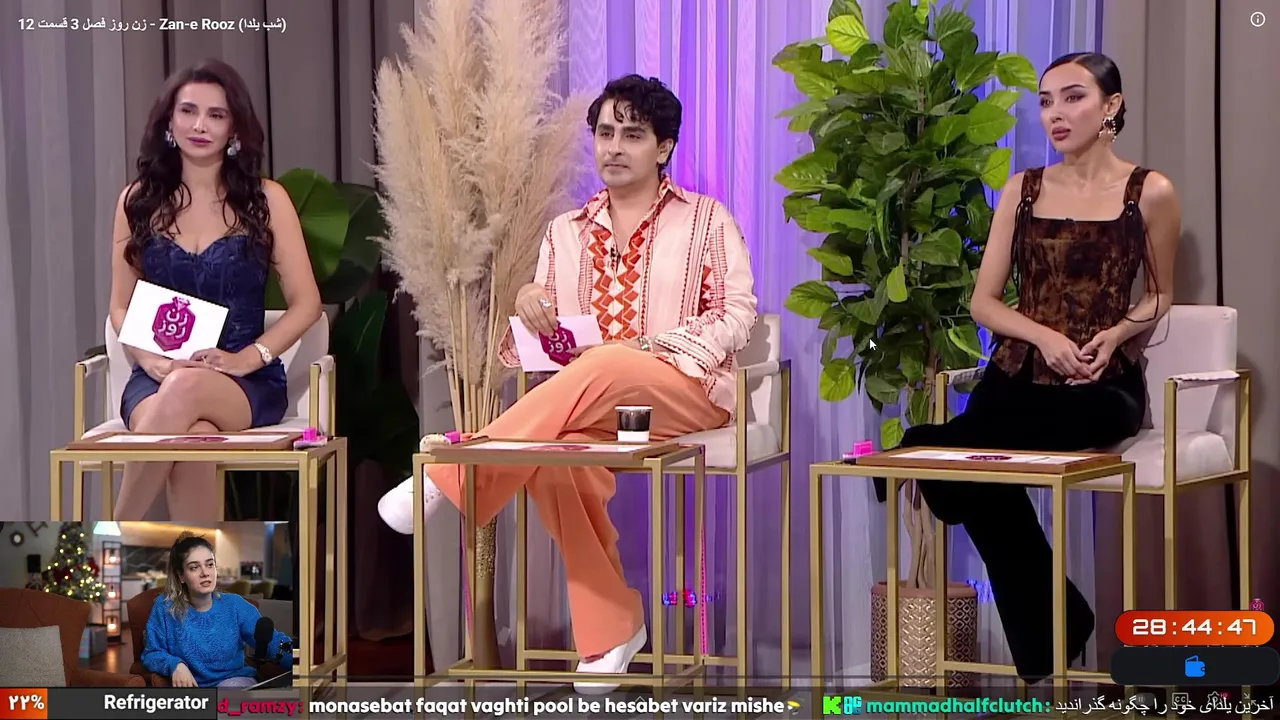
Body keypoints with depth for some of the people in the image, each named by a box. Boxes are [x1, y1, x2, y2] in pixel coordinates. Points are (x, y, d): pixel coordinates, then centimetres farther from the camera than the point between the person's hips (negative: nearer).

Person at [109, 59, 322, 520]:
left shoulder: (266, 199, 5)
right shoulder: (139, 201, 11)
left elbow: (306, 303, 3)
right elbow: (121, 307, 12)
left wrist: (246, 358, -13)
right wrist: (152, 359, -9)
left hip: (247, 383, -1)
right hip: (157, 377, 1)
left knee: (185, 391, -38)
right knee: (189, 435, -37)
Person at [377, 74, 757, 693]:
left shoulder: (706, 219, 11)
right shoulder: (566, 232, 21)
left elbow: (738, 313, 1)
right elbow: (548, 341, 19)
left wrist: (657, 349, -14)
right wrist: (530, 307, -6)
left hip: (688, 394, -3)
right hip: (590, 406, 3)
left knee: (604, 367, -38)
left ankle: (449, 480, -34)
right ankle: (609, 628, -24)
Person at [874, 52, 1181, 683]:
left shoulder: (1149, 193, 3)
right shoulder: (1023, 190, 12)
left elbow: (1160, 298, 14)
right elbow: (984, 301, 9)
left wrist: (1116, 333, -8)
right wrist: (1045, 335, -10)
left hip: (1101, 385, -4)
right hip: (1019, 375, 4)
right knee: (982, 477, -28)